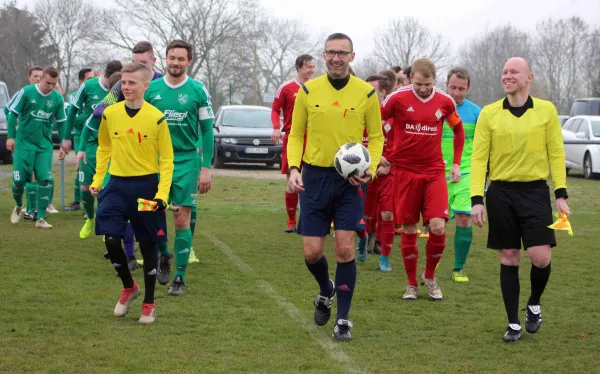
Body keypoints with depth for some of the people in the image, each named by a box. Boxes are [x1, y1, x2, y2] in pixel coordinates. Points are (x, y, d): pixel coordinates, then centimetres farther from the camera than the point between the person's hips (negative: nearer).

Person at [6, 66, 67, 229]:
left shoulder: (57, 98, 0)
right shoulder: (26, 92, -10)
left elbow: (61, 122, 11)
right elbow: (13, 114, -3)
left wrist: (64, 140, 5)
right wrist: (10, 136, -6)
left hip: (44, 146, 2)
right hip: (24, 143, -2)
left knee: (44, 180, -8)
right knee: (19, 180, -2)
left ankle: (41, 218, 0)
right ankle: (18, 207, 29)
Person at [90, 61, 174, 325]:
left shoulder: (156, 118, -9)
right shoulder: (110, 114, 0)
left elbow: (167, 159, -6)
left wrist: (162, 194, -14)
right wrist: (97, 180, 5)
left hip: (146, 185, -2)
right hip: (117, 184, 2)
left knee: (148, 245, 5)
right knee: (111, 239, -8)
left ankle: (149, 303, 19)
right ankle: (129, 287, 19)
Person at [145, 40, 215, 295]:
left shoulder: (198, 91, -2)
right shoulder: (151, 89, 3)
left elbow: (207, 130, 1)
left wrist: (206, 168, -4)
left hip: (186, 160, -2)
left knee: (182, 220, -4)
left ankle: (180, 277, 4)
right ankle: (164, 255, 29)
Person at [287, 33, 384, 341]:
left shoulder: (366, 93, -1)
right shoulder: (308, 91, 1)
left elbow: (376, 137, 6)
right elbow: (296, 135, 7)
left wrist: (370, 168, -11)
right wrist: (293, 168, -9)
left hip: (350, 179, -1)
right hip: (314, 176, 1)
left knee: (345, 249, -6)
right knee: (312, 252, 1)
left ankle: (343, 319, 8)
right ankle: (326, 291, 35)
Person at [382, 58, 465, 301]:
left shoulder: (445, 101, 0)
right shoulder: (397, 98, -8)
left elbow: (458, 130, 17)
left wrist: (456, 163, 13)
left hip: (434, 171, 1)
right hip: (405, 171, -1)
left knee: (438, 226, -11)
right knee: (409, 230, 3)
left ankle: (430, 276, 13)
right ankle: (412, 284, 18)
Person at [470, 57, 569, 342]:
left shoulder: (546, 110, 1)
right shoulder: (489, 113, 0)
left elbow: (556, 154, 3)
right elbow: (478, 157, 0)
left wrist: (561, 194, -3)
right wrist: (476, 199, -8)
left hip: (535, 191, 0)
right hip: (501, 192, 0)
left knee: (540, 257, -9)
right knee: (508, 259, 4)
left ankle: (534, 304, 21)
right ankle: (513, 323, 15)